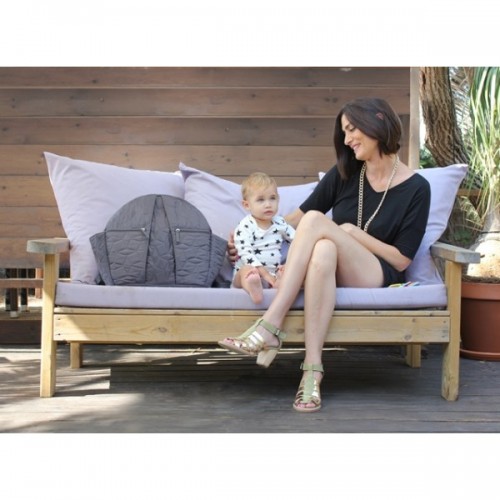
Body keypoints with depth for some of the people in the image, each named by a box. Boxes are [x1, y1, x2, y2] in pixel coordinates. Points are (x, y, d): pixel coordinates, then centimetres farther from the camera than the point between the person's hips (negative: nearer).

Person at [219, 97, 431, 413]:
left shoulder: (416, 188, -3)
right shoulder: (345, 172, 8)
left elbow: (401, 260, -5)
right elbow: (299, 215, 14)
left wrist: (353, 233, -10)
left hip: (379, 278, -3)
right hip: (332, 269, 3)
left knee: (317, 221, -29)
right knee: (324, 249, -37)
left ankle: (271, 325, -35)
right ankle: (312, 368, -41)